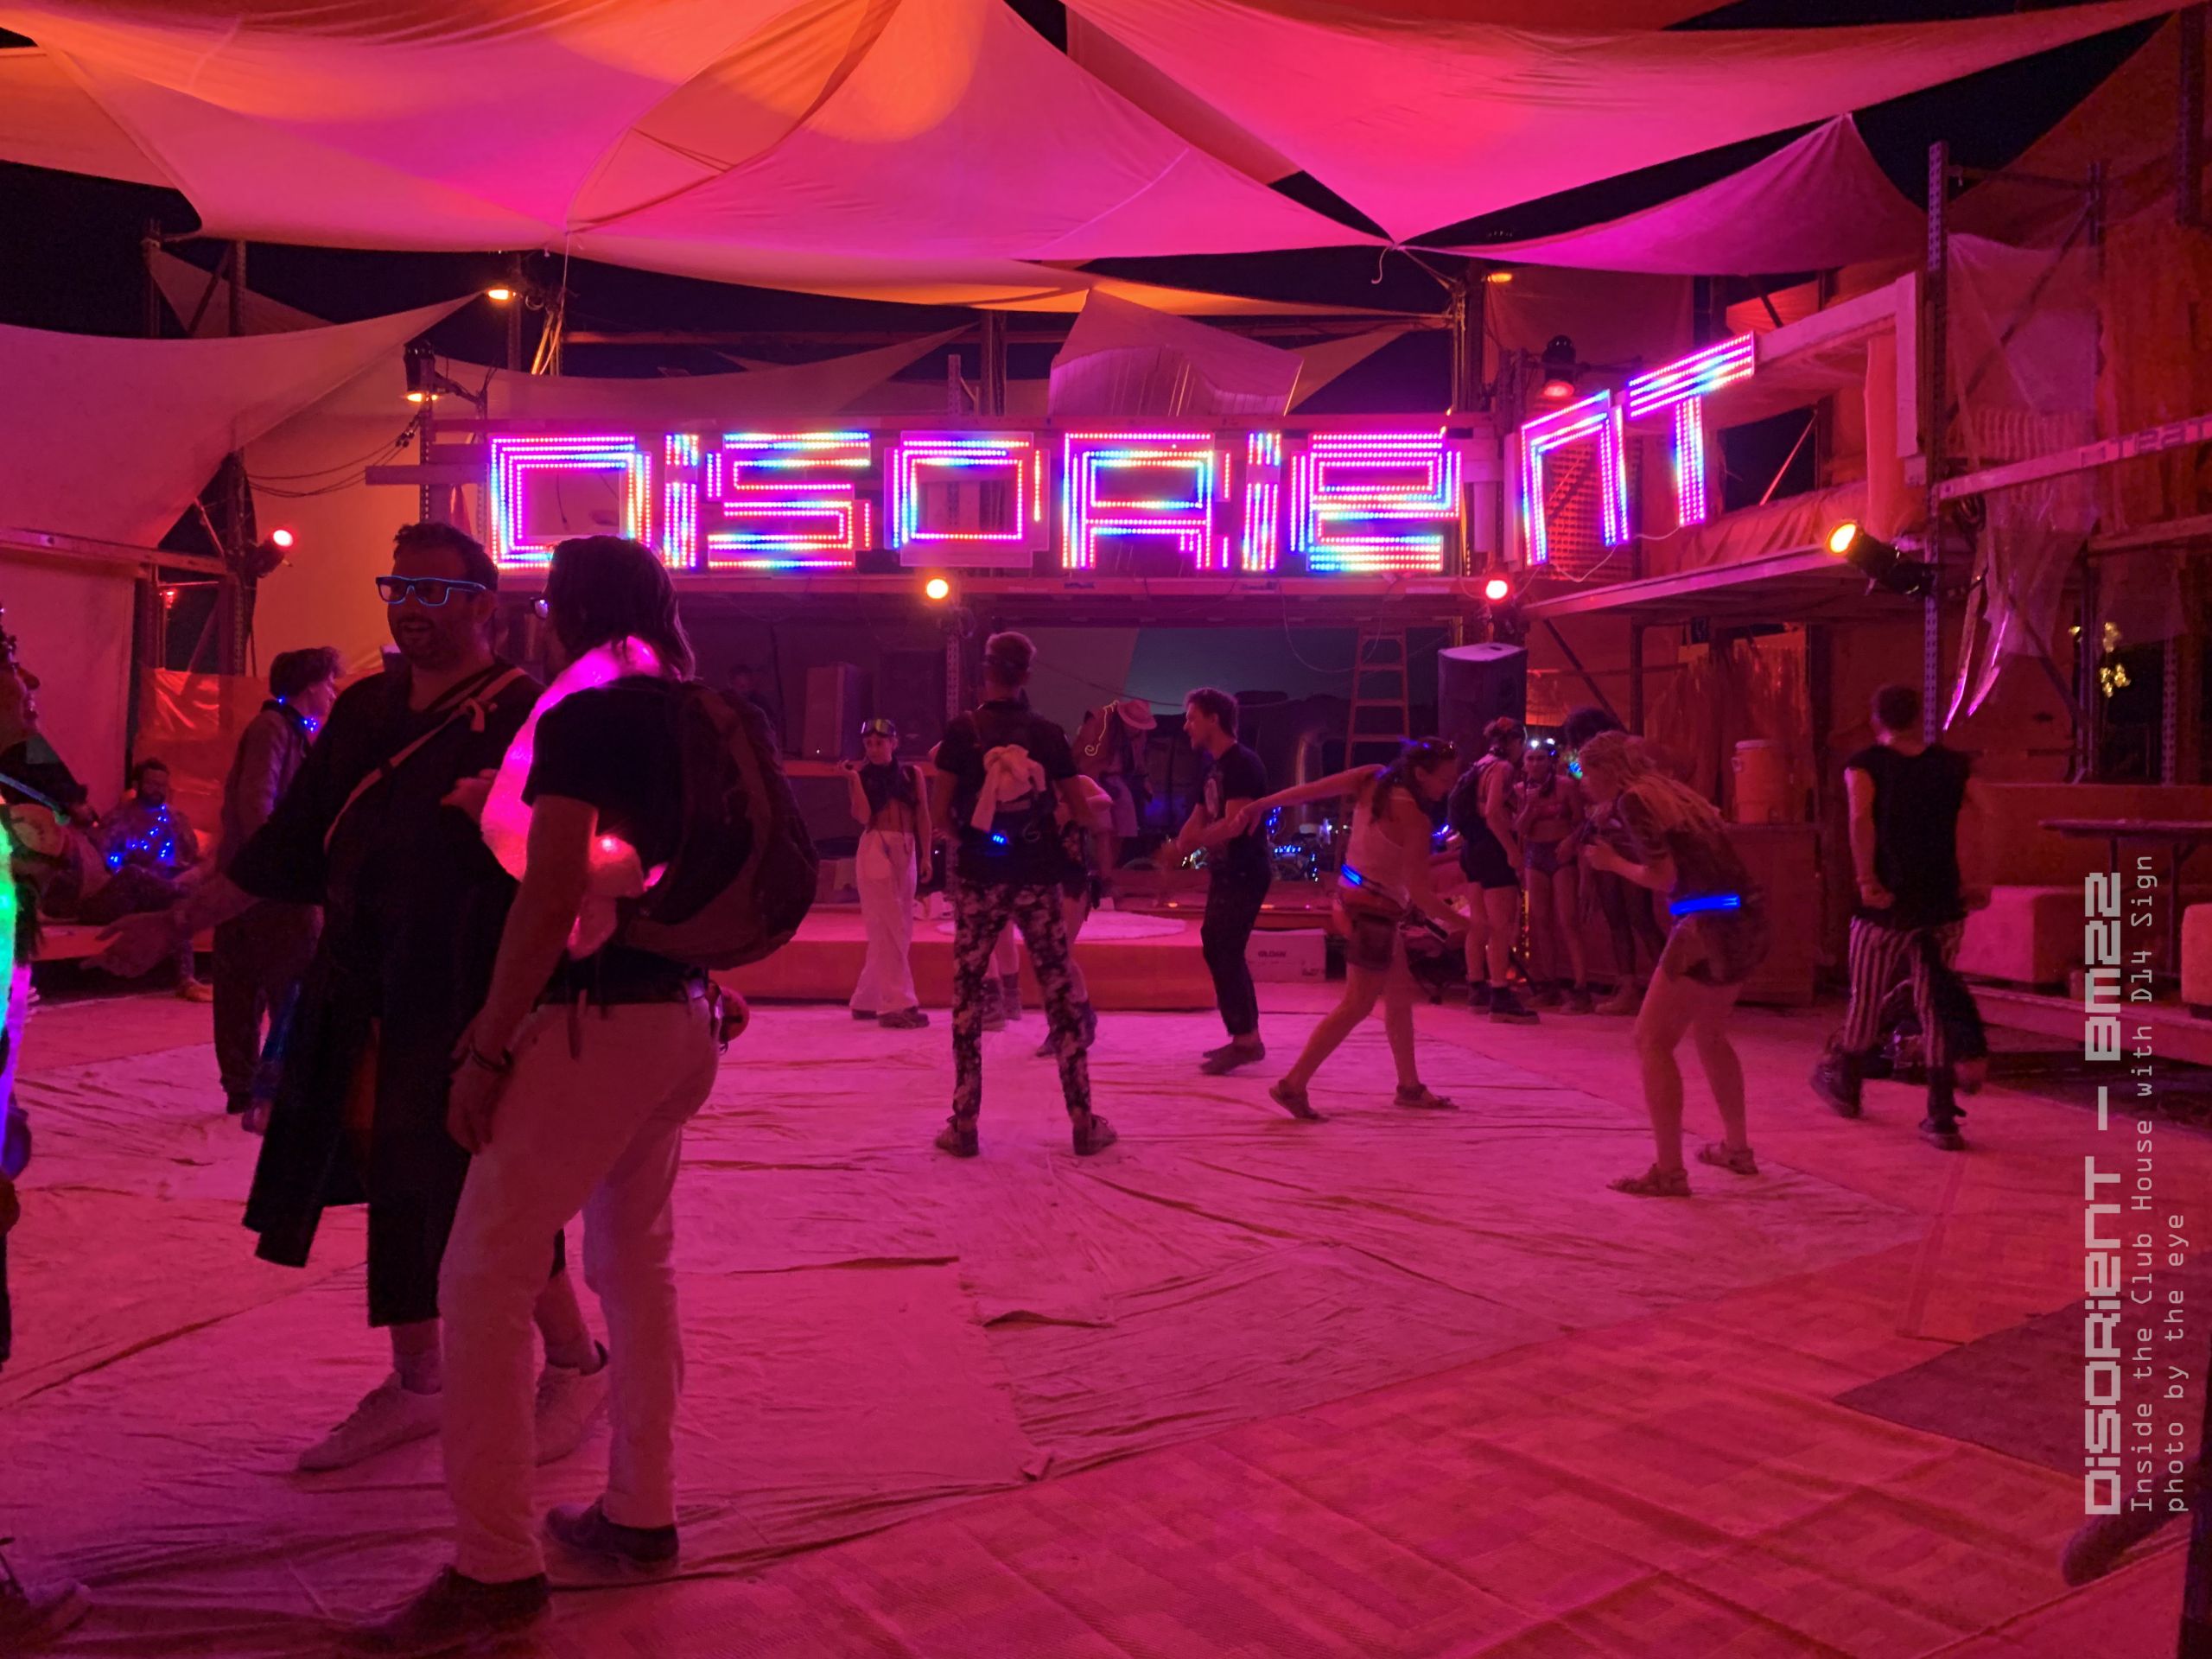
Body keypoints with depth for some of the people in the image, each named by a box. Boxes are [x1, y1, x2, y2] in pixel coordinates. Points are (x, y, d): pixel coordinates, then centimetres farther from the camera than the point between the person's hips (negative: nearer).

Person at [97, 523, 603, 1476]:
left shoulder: (524, 716, -8)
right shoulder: (364, 712, 12)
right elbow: (292, 844, 17)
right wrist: (177, 924, 17)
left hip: (472, 1003, -7)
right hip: (366, 997, 7)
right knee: (394, 1186, 13)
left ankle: (575, 1363, 19)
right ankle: (414, 1387, 29)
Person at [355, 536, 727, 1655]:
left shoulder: (581, 716, -11)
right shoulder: (692, 716, 13)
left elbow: (550, 893, -18)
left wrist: (487, 1047, -15)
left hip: (596, 1018, -9)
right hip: (680, 1016, 9)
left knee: (485, 1277, -4)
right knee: (635, 1259, 17)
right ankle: (640, 1516, 25)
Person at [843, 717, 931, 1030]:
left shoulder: (912, 774, 10)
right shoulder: (864, 777, 4)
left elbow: (923, 817, 8)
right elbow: (863, 816, -9)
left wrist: (926, 856, 2)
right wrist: (855, 780, -13)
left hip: (906, 853, 4)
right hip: (875, 852, -4)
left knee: (900, 929, 7)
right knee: (888, 929, -8)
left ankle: (867, 1000, 19)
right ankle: (898, 1004, -10)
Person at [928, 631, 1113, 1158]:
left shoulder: (962, 731, -4)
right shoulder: (1048, 733, 1)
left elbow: (939, 812, -5)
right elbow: (1079, 808, 5)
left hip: (979, 876, -1)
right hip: (1038, 878, 1)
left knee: (967, 995, 7)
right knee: (1060, 994, 6)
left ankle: (964, 1125, 7)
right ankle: (1084, 1123, 7)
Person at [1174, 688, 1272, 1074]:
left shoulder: (1242, 764, -14)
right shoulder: (1218, 768, 16)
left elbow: (1234, 825, -22)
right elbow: (1197, 822, 17)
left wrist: (1192, 841, -8)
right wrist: (1183, 844, -6)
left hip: (1245, 874, -10)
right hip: (1226, 873, 10)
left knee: (1225, 953, -11)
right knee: (1218, 949, 13)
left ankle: (1246, 1039, -6)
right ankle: (1244, 1037, 21)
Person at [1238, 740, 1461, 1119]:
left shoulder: (1373, 780, 0)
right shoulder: (1414, 819, -21)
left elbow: (1311, 789, 2)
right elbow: (1419, 890, -21)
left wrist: (1261, 805, 10)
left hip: (1355, 898, 10)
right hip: (1374, 910, -10)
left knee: (1400, 992, 18)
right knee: (1358, 1004, -4)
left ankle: (1409, 1086, 27)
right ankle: (1293, 1085, -5)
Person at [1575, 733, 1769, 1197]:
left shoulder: (1633, 800, -8)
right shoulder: (1672, 792, 18)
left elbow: (1664, 877, -13)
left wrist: (1612, 861, 2)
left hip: (1708, 927, -9)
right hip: (1747, 920, 9)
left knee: (1653, 1041, -3)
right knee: (1709, 1034, 26)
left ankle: (1669, 1172, -5)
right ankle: (1736, 1148, 38)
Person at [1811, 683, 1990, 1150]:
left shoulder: (1864, 765, -1)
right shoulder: (1954, 765, 8)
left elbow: (1861, 819, -20)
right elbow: (1972, 812, -9)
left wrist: (1866, 880, -20)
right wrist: (1973, 880, -9)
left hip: (1886, 905, -2)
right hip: (1944, 904, 2)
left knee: (1866, 998, 15)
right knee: (1935, 1005, 9)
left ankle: (1844, 1083, 36)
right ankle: (1942, 1118, 5)